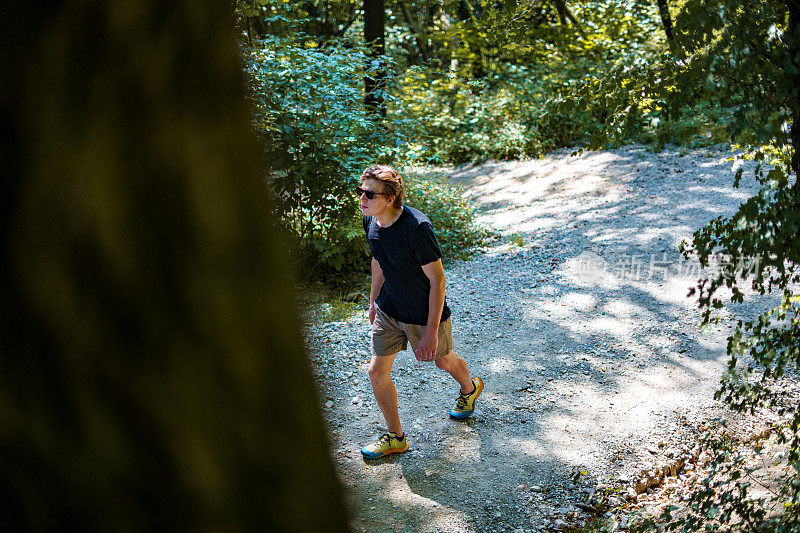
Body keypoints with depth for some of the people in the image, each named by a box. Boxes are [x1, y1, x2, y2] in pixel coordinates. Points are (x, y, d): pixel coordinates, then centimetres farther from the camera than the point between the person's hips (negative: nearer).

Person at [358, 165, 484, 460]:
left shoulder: (417, 228, -32)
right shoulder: (371, 221, -10)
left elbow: (437, 280, -25)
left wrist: (432, 330, -24)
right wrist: (374, 299, 20)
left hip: (425, 314, -6)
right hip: (388, 310, 6)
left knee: (443, 360, 21)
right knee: (377, 372, 3)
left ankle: (470, 388, 56)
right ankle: (395, 437, 22)